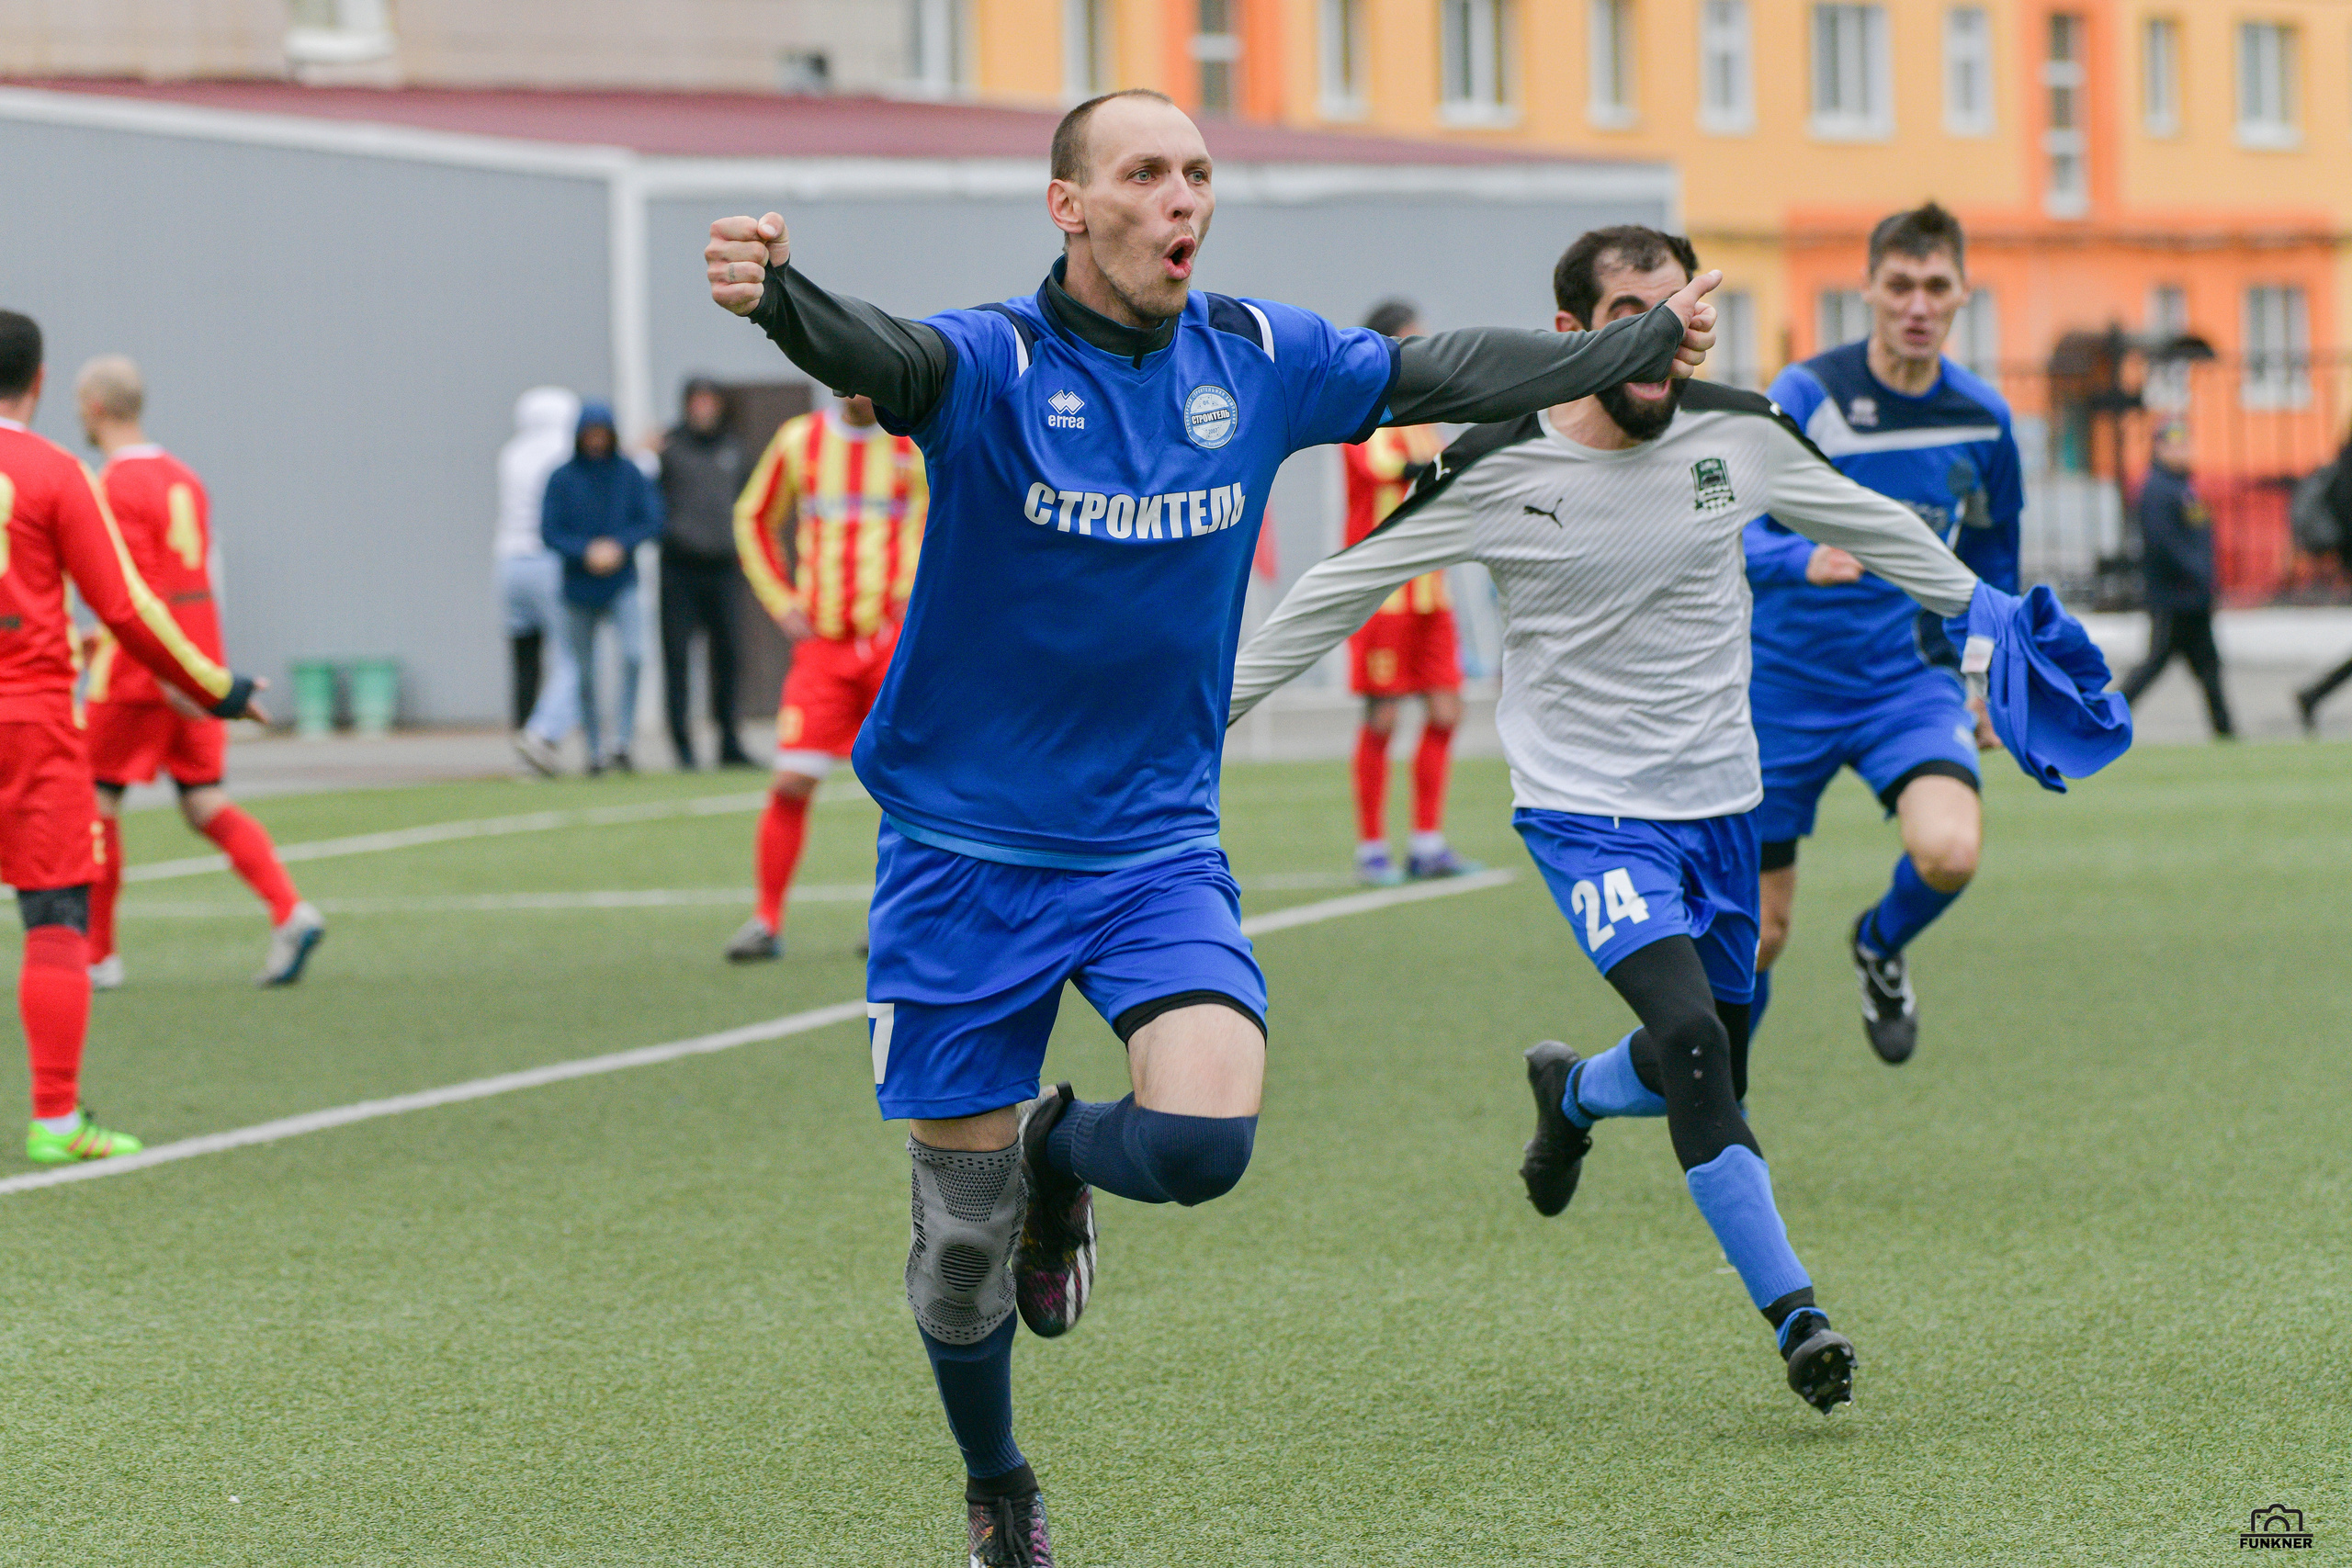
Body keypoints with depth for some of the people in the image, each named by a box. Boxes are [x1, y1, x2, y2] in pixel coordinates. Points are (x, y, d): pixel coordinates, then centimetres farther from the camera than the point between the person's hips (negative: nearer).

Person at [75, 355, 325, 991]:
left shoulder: (116, 485, -12)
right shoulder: (182, 477, 14)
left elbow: (139, 585, -21)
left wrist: (165, 671, -25)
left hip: (140, 674, -8)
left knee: (100, 801, 5)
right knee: (205, 804, 6)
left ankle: (98, 955, 9)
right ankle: (290, 911, -13)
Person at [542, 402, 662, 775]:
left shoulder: (630, 474, 2)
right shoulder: (562, 479, -1)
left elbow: (652, 520, -1)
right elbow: (550, 531, -4)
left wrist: (619, 545, -16)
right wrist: (586, 551, -19)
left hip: (622, 585, 0)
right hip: (578, 588, 0)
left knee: (634, 655, -21)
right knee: (584, 675, 4)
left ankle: (622, 741, -15)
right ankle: (594, 749, 17)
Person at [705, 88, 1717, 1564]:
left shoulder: (1258, 359, -1)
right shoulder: (993, 363, -14)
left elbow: (1442, 372, 14)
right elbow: (876, 354, -36)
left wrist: (1645, 344, 21)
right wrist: (777, 295, -58)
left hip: (1159, 845, 3)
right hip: (970, 850, -3)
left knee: (1203, 1139, -23)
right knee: (963, 1236, 4)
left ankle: (1059, 1152, 15)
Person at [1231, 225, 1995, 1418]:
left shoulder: (1740, 434, -2)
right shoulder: (1498, 468, -11)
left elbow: (1868, 525, 16)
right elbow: (1346, 585, -1)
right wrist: (1205, 707, 2)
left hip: (1718, 800, 5)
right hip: (1586, 811, -4)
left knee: (1707, 1080, 11)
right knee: (1692, 1038, -24)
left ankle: (1570, 1093, 47)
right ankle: (1794, 1317, -20)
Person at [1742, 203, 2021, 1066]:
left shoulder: (1982, 420, 2)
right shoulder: (1806, 395, -12)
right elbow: (1735, 531, -23)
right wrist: (1805, 559, -43)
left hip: (1911, 679, 2)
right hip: (1787, 683, -2)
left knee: (1950, 851, -27)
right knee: (1760, 931, 2)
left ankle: (1881, 945, 8)